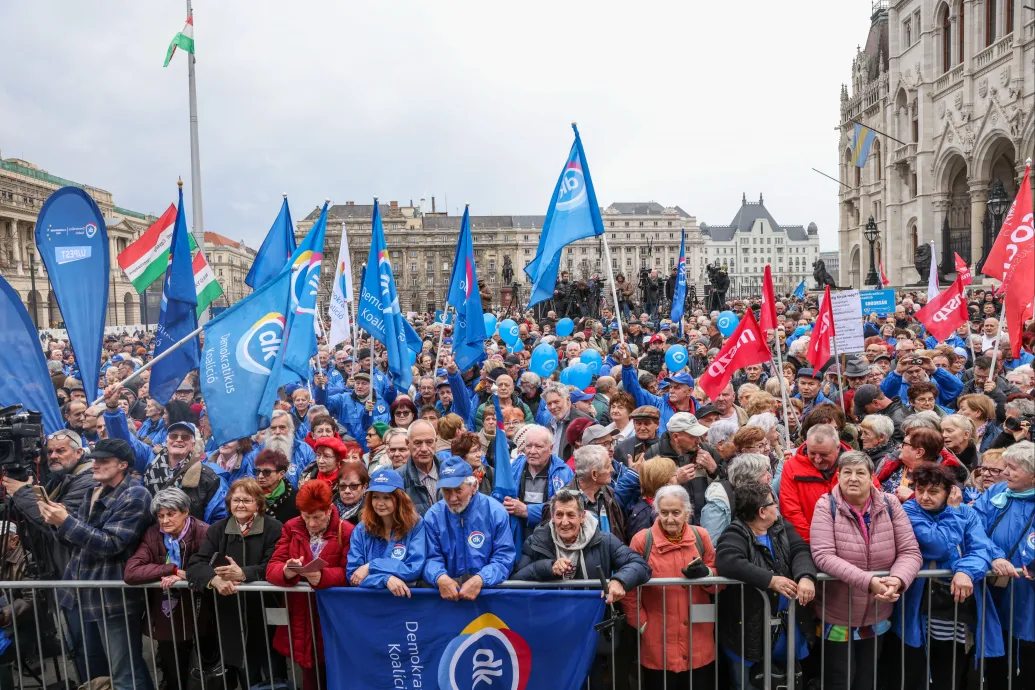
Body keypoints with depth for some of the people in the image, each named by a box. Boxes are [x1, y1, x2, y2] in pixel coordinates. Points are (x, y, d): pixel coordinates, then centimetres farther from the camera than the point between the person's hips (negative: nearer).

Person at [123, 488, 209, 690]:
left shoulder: (203, 534, -15)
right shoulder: (152, 535, -4)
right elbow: (130, 572, -15)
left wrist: (183, 576, -30)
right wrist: (173, 570, -21)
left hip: (197, 620, -3)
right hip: (166, 622, 3)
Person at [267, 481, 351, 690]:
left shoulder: (346, 531, -8)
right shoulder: (291, 528, 4)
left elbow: (348, 573, -11)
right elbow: (272, 568, -2)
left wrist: (322, 576, -31)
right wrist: (286, 572, -26)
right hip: (301, 617, 3)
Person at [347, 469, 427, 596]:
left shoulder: (416, 525, -2)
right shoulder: (361, 529, 5)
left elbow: (415, 570, -9)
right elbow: (352, 574, -2)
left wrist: (370, 567, -10)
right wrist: (386, 579, -18)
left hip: (405, 595, -1)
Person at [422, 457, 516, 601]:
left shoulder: (495, 512, -4)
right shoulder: (433, 516, 1)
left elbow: (503, 559, -6)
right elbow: (432, 558, -1)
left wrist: (480, 580, -23)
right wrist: (440, 577, -23)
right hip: (448, 585, 1)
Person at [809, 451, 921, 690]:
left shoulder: (890, 504, -5)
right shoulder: (826, 506, -14)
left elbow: (910, 552, -9)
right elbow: (823, 556, -24)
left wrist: (897, 580, -29)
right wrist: (868, 582, -34)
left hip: (877, 619, 3)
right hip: (837, 619, -3)